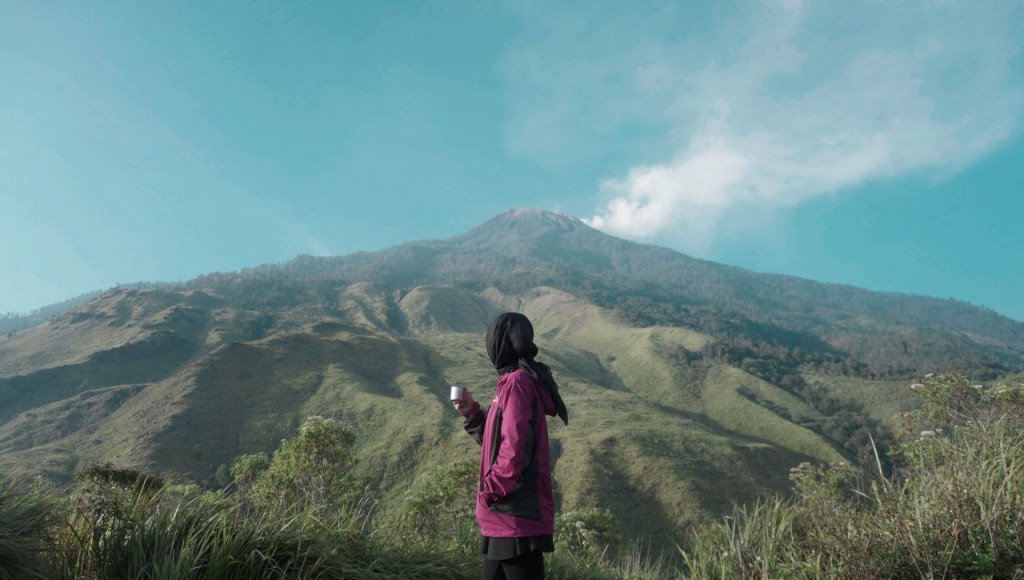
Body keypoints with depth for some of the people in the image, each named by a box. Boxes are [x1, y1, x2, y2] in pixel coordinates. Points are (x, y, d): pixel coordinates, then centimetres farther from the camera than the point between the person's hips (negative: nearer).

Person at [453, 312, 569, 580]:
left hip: (518, 516, -10)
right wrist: (472, 412, 12)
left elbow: (515, 447, -22)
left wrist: (491, 488, -15)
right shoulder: (519, 381, 16)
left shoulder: (517, 382, -15)